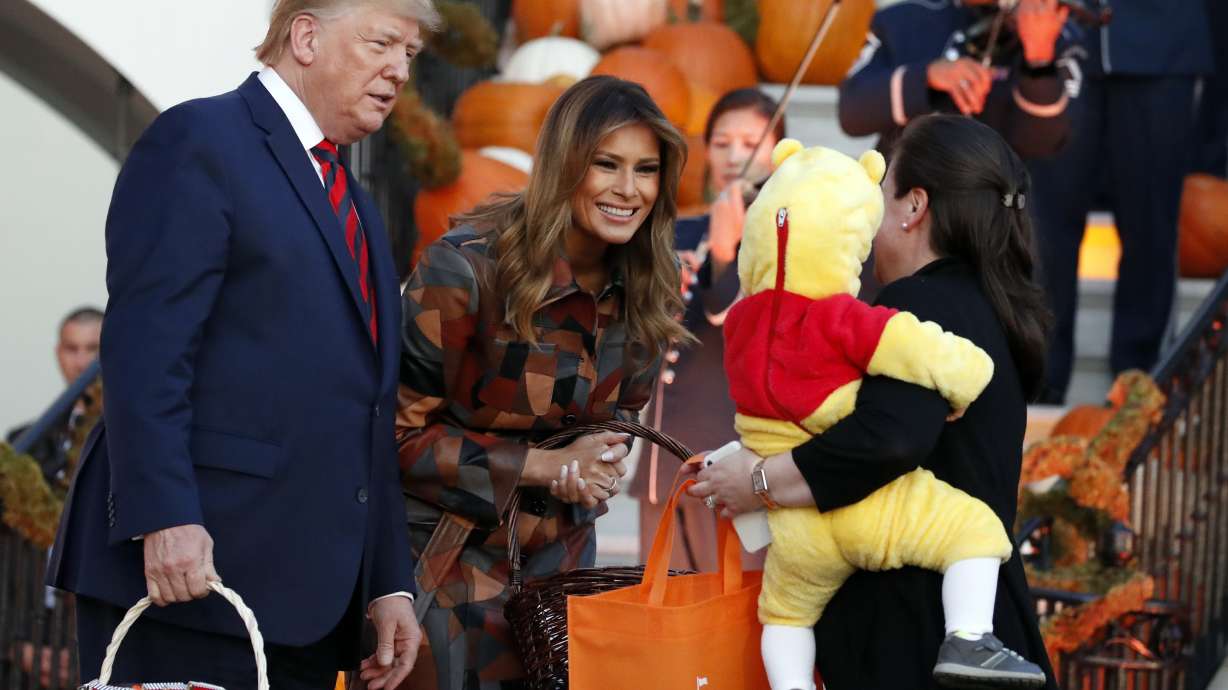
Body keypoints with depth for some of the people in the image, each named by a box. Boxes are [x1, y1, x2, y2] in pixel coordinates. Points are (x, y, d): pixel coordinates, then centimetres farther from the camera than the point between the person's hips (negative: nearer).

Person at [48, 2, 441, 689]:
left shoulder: (356, 209, 24)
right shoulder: (199, 142, -2)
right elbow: (144, 346, -13)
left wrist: (390, 581, 15)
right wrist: (165, 516, -23)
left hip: (306, 586, 8)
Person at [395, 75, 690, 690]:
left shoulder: (645, 292, -2)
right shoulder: (467, 269, -19)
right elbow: (401, 432, -15)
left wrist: (601, 466, -9)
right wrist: (545, 467, -19)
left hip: (559, 556, 5)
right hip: (447, 553, -5)